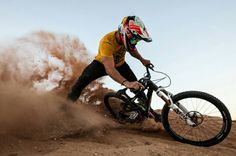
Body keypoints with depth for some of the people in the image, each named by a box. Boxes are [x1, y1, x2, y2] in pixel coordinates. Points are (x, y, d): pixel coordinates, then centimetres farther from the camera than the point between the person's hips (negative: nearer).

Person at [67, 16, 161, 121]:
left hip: (120, 64, 4)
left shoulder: (128, 38, -21)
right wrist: (126, 83, -67)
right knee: (83, 80, -27)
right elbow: (109, 69, -51)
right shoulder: (107, 42, -40)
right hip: (102, 63, -4)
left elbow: (132, 49, 5)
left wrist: (142, 60, -12)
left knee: (138, 86, -12)